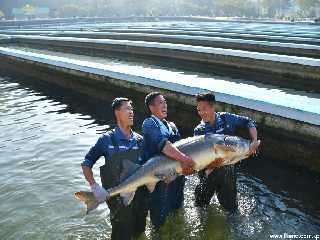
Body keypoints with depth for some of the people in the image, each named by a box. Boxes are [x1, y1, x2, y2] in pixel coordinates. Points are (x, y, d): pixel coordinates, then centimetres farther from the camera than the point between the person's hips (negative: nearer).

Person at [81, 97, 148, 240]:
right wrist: (94, 186, -17)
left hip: (140, 196, 4)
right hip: (118, 199, -3)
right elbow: (87, 163, -5)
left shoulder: (140, 140, 0)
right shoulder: (107, 140, -10)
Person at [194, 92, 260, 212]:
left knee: (230, 206, 10)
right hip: (209, 171, 0)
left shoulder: (226, 118, -6)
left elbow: (249, 122, 1)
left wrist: (254, 141, -13)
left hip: (227, 171, 0)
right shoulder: (199, 130, -8)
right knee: (200, 204, 10)